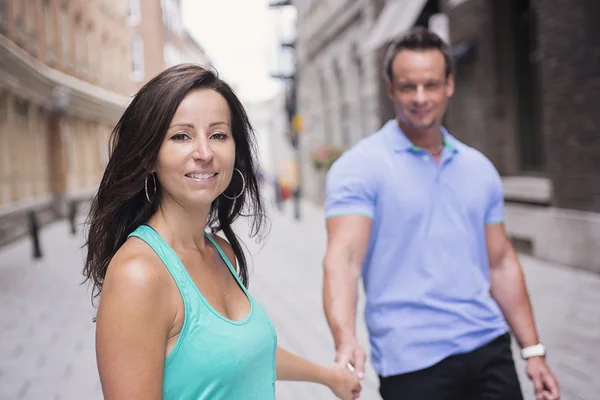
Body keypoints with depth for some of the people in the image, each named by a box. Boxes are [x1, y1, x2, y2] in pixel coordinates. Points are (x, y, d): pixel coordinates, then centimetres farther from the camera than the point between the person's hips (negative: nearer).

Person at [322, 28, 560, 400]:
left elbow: (501, 263, 13)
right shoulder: (359, 167, -8)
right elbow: (344, 258, -20)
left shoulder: (480, 168, 9)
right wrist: (346, 341, -36)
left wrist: (533, 350, 10)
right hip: (412, 362, -4)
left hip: (490, 349, 5)